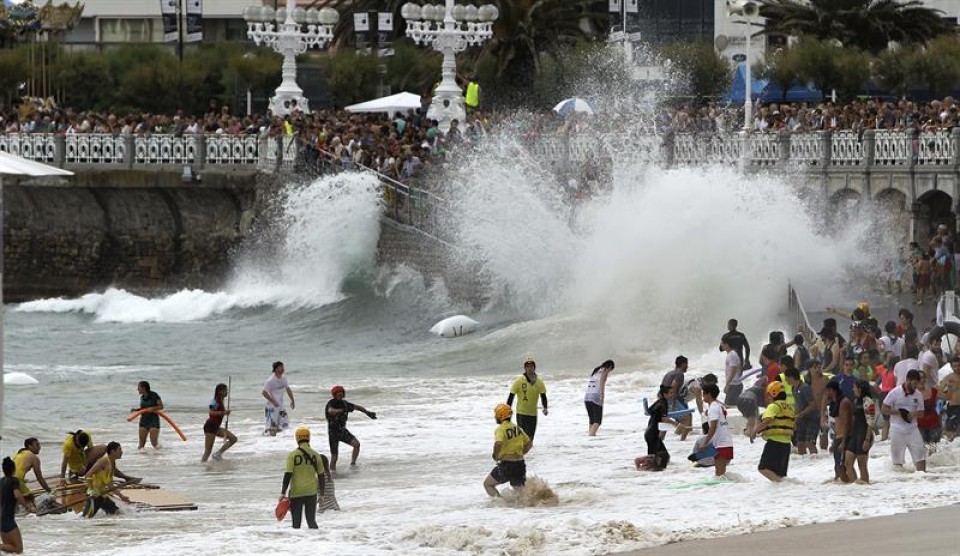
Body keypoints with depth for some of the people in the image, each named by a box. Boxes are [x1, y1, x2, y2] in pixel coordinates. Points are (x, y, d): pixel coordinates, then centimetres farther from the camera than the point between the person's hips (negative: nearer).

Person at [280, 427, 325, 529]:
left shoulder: (292, 455, -8)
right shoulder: (315, 455, 1)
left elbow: (288, 475, -12)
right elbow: (321, 475, 8)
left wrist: (283, 492, -9)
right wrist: (322, 491, 20)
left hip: (296, 493, -2)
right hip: (311, 492, 2)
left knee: (296, 522, 7)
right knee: (311, 521, 11)